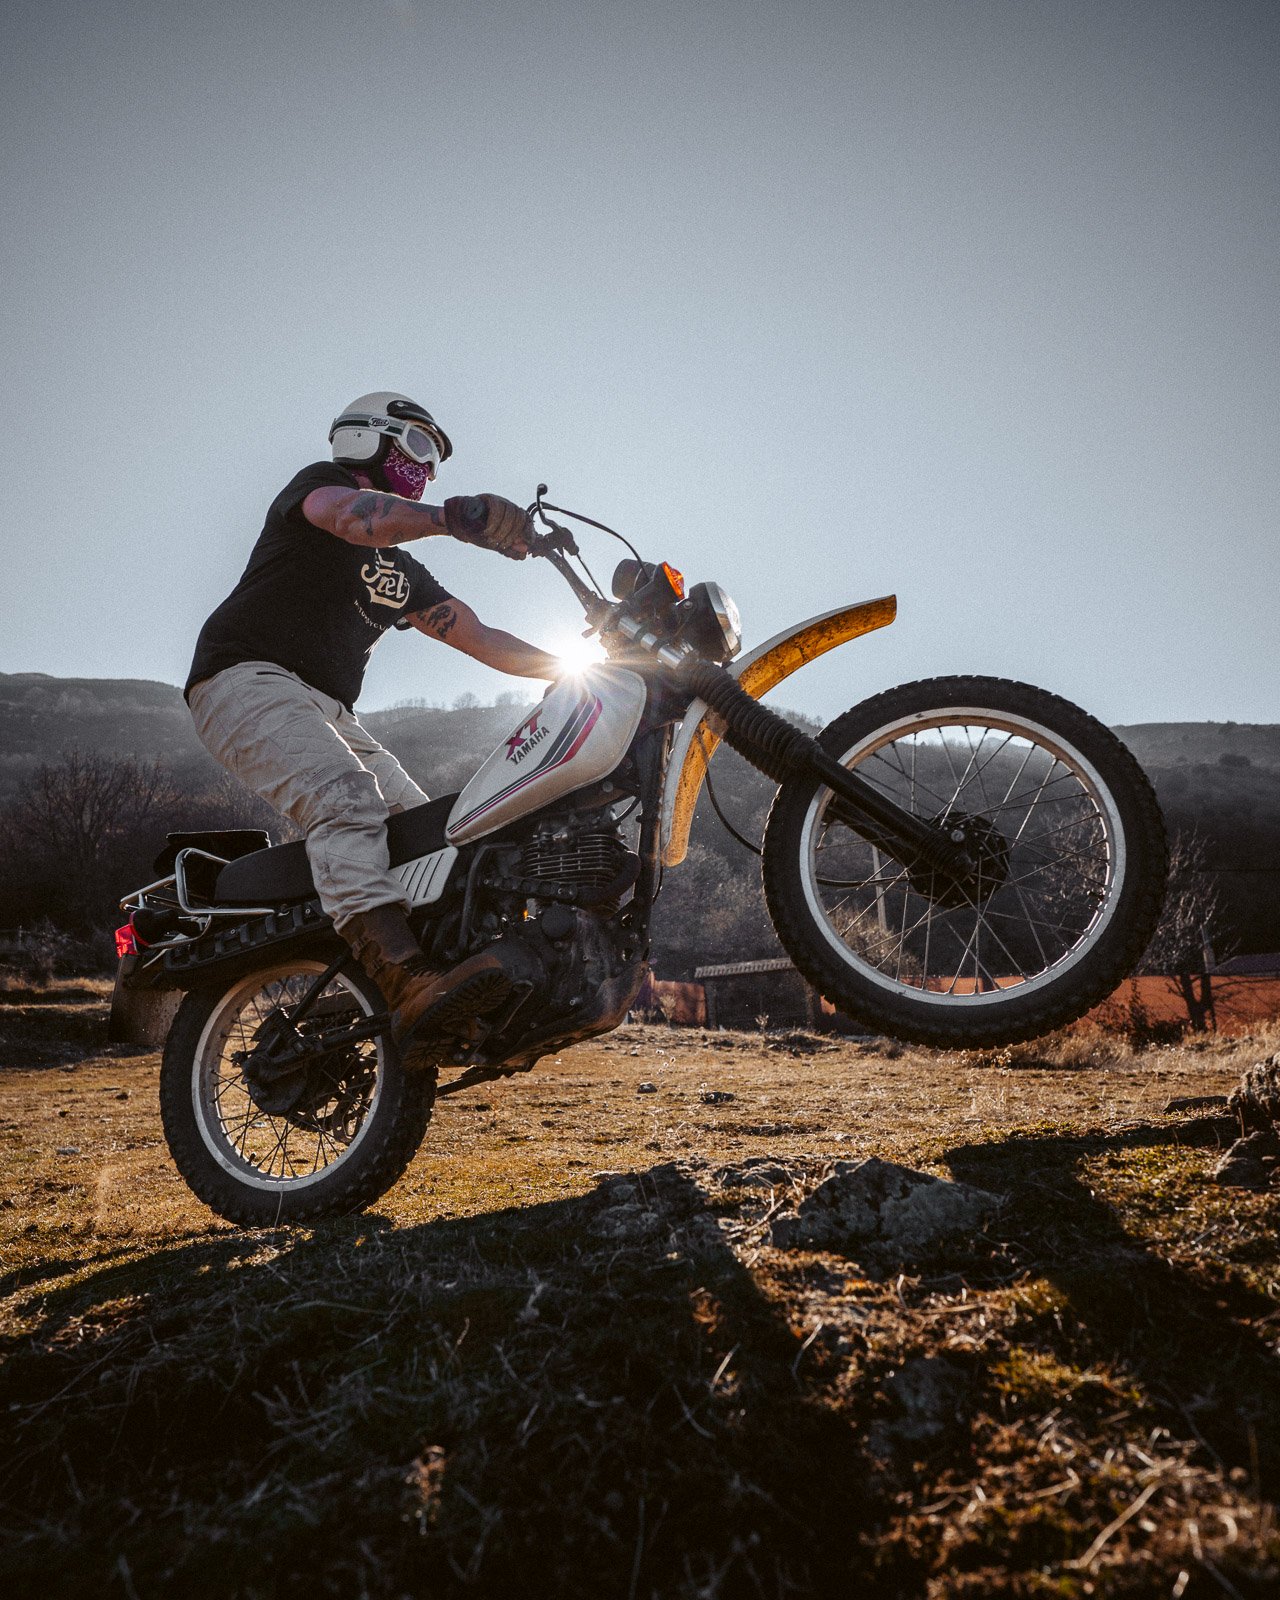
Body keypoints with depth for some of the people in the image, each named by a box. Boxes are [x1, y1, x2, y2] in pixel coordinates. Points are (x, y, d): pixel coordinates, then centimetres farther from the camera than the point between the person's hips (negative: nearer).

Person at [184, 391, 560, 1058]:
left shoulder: (401, 570, 27)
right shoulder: (319, 481, 5)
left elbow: (477, 637, 23)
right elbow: (350, 514, -21)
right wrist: (448, 516, -39)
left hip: (329, 712, 9)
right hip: (247, 678, -9)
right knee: (346, 796, -34)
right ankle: (406, 983, -51)